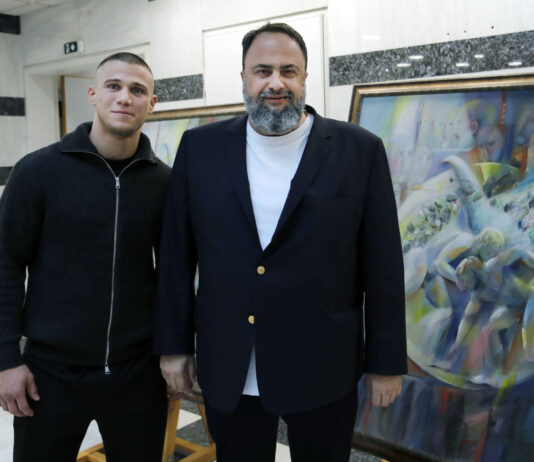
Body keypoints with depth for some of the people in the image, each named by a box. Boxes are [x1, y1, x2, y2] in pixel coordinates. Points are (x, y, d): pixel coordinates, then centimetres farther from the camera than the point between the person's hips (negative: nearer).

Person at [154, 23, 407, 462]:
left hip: (324, 368, -1)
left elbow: (383, 266, -4)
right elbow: (176, 256, 3)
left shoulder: (360, 150, -6)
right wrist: (173, 344, 4)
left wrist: (387, 361, -1)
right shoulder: (200, 147, 0)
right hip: (227, 369, 2)